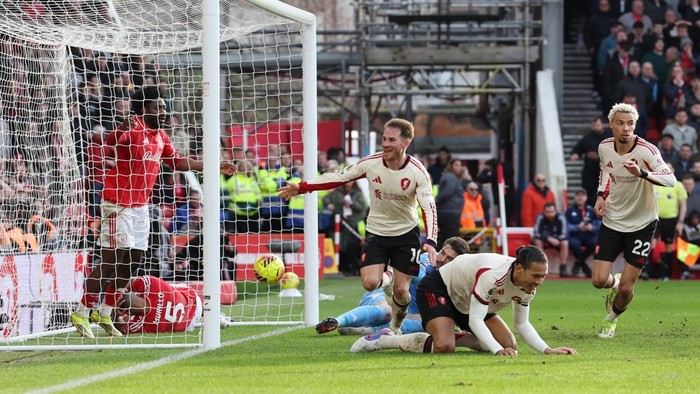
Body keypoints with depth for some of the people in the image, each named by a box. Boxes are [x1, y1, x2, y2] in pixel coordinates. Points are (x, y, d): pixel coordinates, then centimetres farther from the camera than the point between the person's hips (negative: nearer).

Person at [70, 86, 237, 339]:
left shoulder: (160, 136, 12)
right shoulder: (133, 129, -14)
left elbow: (178, 162, 24)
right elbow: (110, 142, -30)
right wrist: (122, 129, -53)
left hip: (141, 207, 8)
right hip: (118, 205, -8)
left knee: (130, 264, 9)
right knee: (110, 263, -9)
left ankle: (105, 314, 18)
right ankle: (81, 314, -4)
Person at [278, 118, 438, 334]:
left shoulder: (417, 172, -20)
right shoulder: (371, 163, -14)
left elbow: (429, 207, -25)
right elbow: (339, 176, -6)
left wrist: (430, 241, -40)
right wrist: (302, 187, -12)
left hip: (406, 233, -1)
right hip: (376, 231, 1)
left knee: (401, 290, -3)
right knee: (369, 283, -18)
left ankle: (397, 324, 31)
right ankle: (386, 279, 21)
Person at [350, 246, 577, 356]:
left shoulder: (527, 286, -14)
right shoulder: (491, 274, -38)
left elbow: (522, 324, -4)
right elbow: (475, 320, -37)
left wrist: (547, 349, -19)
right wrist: (497, 351, -47)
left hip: (466, 302, 8)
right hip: (437, 289, -8)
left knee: (509, 344, -6)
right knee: (444, 347, -32)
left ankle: (457, 339, 11)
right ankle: (382, 340, -12)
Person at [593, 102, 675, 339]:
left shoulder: (645, 150, -22)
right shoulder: (605, 148, -6)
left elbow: (670, 179, -34)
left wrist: (641, 173, -49)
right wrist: (601, 196, 2)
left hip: (641, 223, -3)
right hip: (612, 220, 4)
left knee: (626, 288, -2)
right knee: (599, 280, -6)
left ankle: (612, 318, 30)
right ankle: (615, 284, 32)